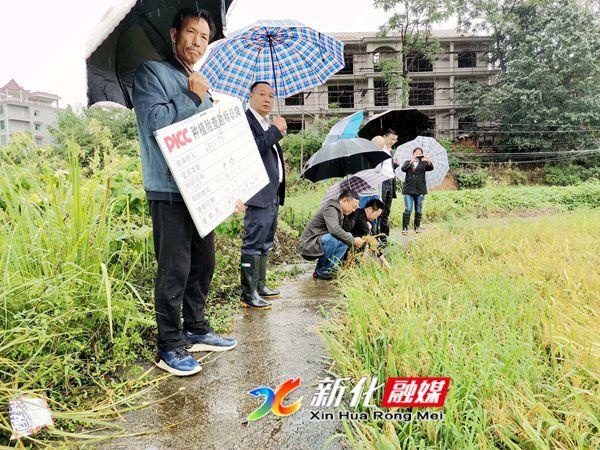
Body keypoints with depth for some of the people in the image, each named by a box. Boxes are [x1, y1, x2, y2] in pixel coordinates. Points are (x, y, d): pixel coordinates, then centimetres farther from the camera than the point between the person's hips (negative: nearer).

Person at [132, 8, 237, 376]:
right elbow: (156, 120, -18)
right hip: (169, 190, -8)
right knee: (175, 269, -6)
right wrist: (193, 97, -10)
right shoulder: (152, 72, -1)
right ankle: (169, 347, 8)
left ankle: (196, 331, 27)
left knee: (203, 263, 12)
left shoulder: (201, 85, 22)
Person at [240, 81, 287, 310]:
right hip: (258, 194, -10)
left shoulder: (268, 124, 20)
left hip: (273, 194, 10)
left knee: (265, 244, 16)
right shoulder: (244, 120, -9)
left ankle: (260, 286, 27)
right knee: (253, 244, -6)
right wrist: (276, 131, -19)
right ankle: (248, 294, 1)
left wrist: (281, 166, 16)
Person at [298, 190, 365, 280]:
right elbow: (334, 230, -34)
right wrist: (353, 241, -23)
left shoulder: (339, 211, 11)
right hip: (307, 246, -9)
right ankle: (320, 272, -14)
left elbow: (340, 232, 18)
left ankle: (329, 268, 0)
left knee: (348, 236, 0)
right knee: (332, 238, -35)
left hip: (318, 245, 9)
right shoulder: (330, 208, -18)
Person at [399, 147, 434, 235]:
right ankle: (405, 228, -3)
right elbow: (403, 169, -10)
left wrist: (428, 161, -30)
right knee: (408, 209, -9)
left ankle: (417, 227, 19)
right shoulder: (408, 162, 10)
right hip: (409, 189, -1)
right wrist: (411, 162, -25)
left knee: (419, 210, 6)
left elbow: (431, 168, -9)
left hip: (420, 189, 1)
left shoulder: (423, 163, 10)